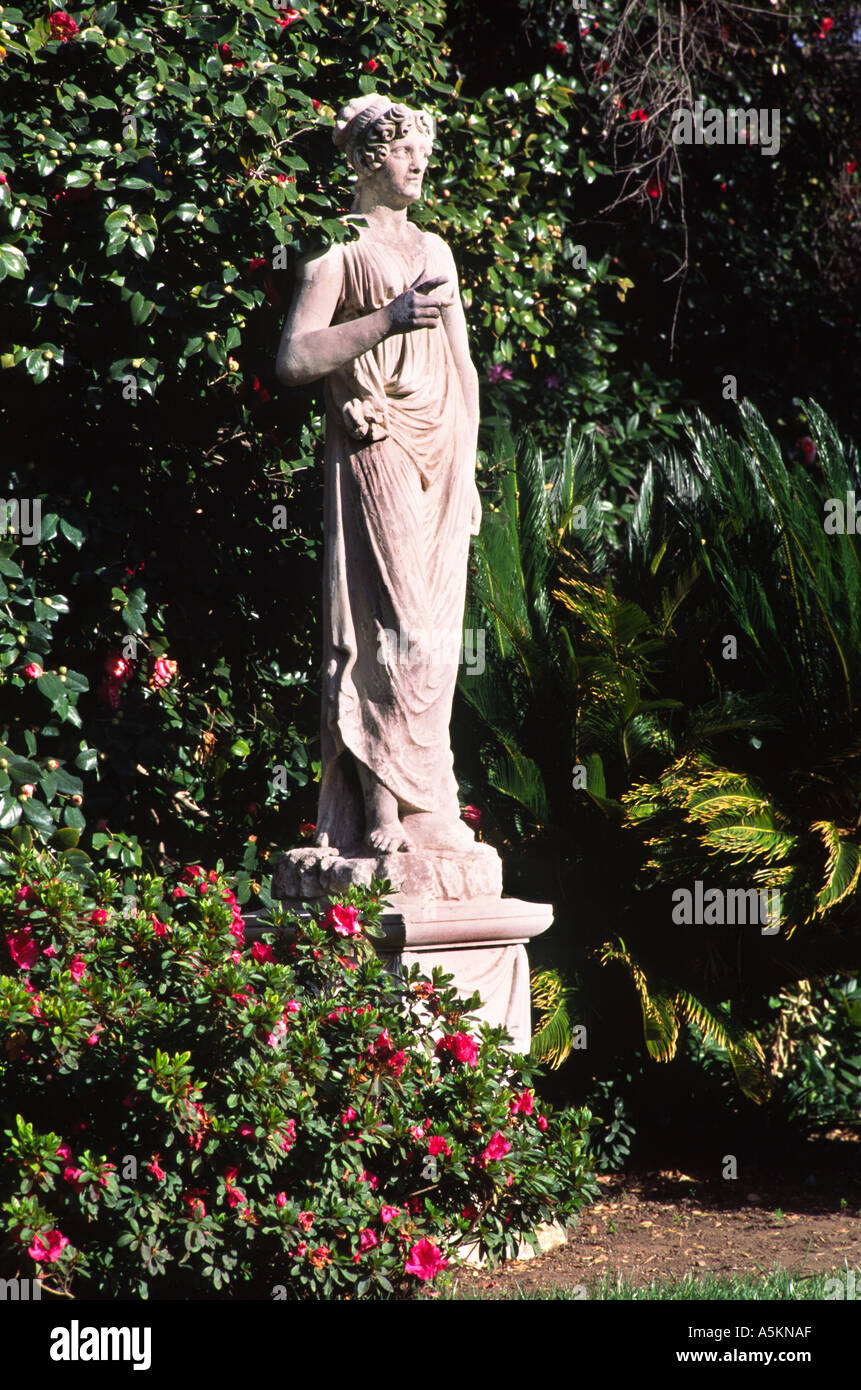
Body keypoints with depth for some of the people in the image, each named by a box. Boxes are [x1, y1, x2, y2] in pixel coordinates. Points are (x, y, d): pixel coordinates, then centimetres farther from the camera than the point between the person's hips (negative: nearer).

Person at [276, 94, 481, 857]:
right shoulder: (338, 248, 0)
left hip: (441, 458, 6)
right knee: (393, 633, -12)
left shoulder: (435, 249, 20)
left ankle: (415, 819, 6)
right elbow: (294, 359, -12)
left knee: (433, 640, 3)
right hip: (375, 456, -6)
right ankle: (392, 819, -10)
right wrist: (391, 317, -18)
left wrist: (467, 472, 16)